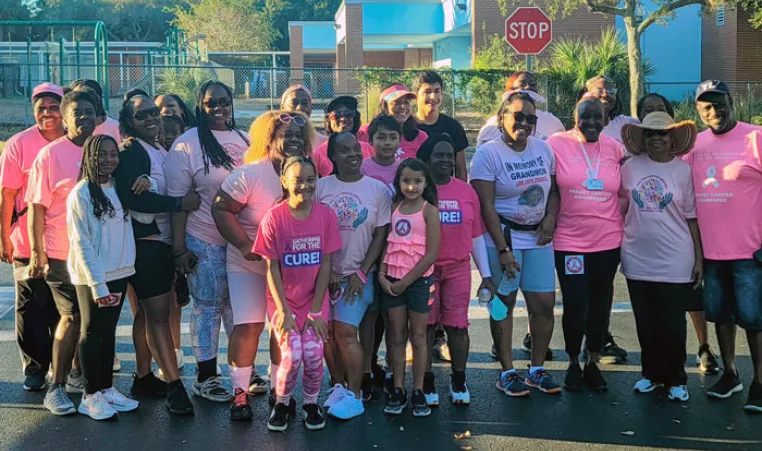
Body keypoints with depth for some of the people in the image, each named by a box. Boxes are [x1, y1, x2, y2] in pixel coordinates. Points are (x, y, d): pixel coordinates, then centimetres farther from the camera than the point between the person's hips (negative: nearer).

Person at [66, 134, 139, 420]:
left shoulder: (119, 188, 6)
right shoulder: (81, 193, -12)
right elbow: (81, 243, -14)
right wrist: (98, 284, -17)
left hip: (119, 273, 6)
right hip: (92, 278, -6)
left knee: (109, 332, 14)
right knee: (92, 333, 4)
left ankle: (107, 388, 24)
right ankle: (91, 396, 14)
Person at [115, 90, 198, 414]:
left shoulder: (161, 152, 16)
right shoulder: (131, 151, -11)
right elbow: (131, 196, -23)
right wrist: (179, 202, -22)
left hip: (161, 241, 9)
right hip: (145, 243, -9)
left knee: (148, 311, 14)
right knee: (158, 314, -9)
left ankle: (143, 377, 23)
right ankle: (174, 386, -9)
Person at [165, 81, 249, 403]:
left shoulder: (244, 140, 10)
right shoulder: (188, 144, -6)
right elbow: (177, 199, -9)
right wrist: (179, 247, -13)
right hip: (205, 243, -5)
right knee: (208, 307, 4)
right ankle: (205, 378, 16)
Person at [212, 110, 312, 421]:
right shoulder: (249, 174, -14)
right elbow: (221, 209, -14)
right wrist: (244, 245, -19)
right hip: (249, 264, -4)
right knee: (249, 325, -7)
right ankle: (240, 391, 5)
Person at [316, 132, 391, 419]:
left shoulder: (378, 190, 0)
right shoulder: (320, 187, 1)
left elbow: (381, 235, 0)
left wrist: (362, 273, -7)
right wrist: (323, 272, -5)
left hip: (358, 275, -2)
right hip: (325, 274, 2)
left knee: (346, 332, -9)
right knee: (327, 333, 4)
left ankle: (355, 395, 4)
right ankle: (338, 386, 23)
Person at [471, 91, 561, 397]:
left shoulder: (543, 149, 7)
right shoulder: (488, 153, -9)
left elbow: (553, 189, 15)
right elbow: (486, 205, -12)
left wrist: (551, 216, -6)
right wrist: (503, 250, -16)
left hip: (538, 238, 5)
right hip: (503, 236, -5)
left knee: (544, 304, 3)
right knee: (504, 303, 3)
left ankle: (537, 369, 19)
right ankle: (507, 372, 15)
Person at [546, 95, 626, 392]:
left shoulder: (615, 148, 4)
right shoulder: (556, 144, -5)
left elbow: (624, 192, 15)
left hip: (608, 241, 3)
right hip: (569, 241, -3)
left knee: (600, 304, 12)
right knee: (574, 305, 0)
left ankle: (593, 362, 29)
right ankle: (573, 364, 23)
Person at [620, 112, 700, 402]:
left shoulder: (683, 170, -3)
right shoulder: (630, 167, 0)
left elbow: (691, 216, 0)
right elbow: (620, 204, 13)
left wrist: (699, 258, -1)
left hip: (674, 261, -2)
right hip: (638, 259, 2)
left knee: (672, 324, 3)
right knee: (645, 323, 12)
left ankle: (676, 379, 20)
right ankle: (651, 373, 28)